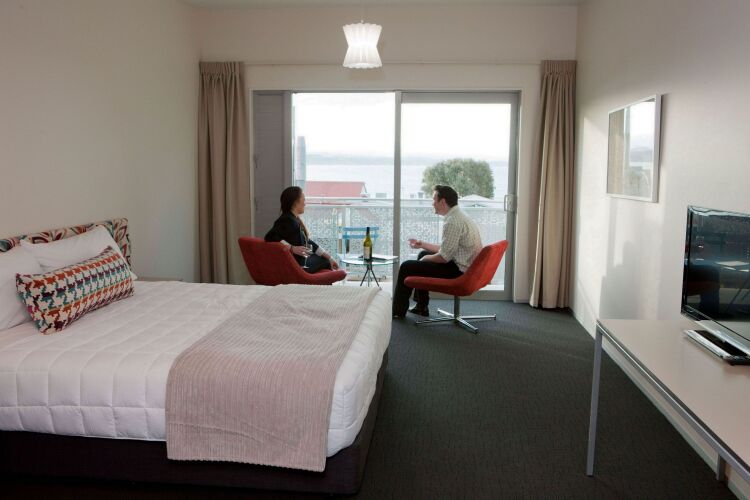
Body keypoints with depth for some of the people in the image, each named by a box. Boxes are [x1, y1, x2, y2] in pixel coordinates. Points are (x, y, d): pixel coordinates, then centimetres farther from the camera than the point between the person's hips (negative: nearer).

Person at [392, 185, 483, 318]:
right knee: (423, 254, 28)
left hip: (459, 272, -10)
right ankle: (421, 306, 32)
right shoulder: (459, 216, 11)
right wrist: (423, 245, 20)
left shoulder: (452, 221, -21)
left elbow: (444, 257, -21)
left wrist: (425, 259, -3)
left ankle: (398, 311, 14)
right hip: (469, 269, 11)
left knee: (407, 267, -3)